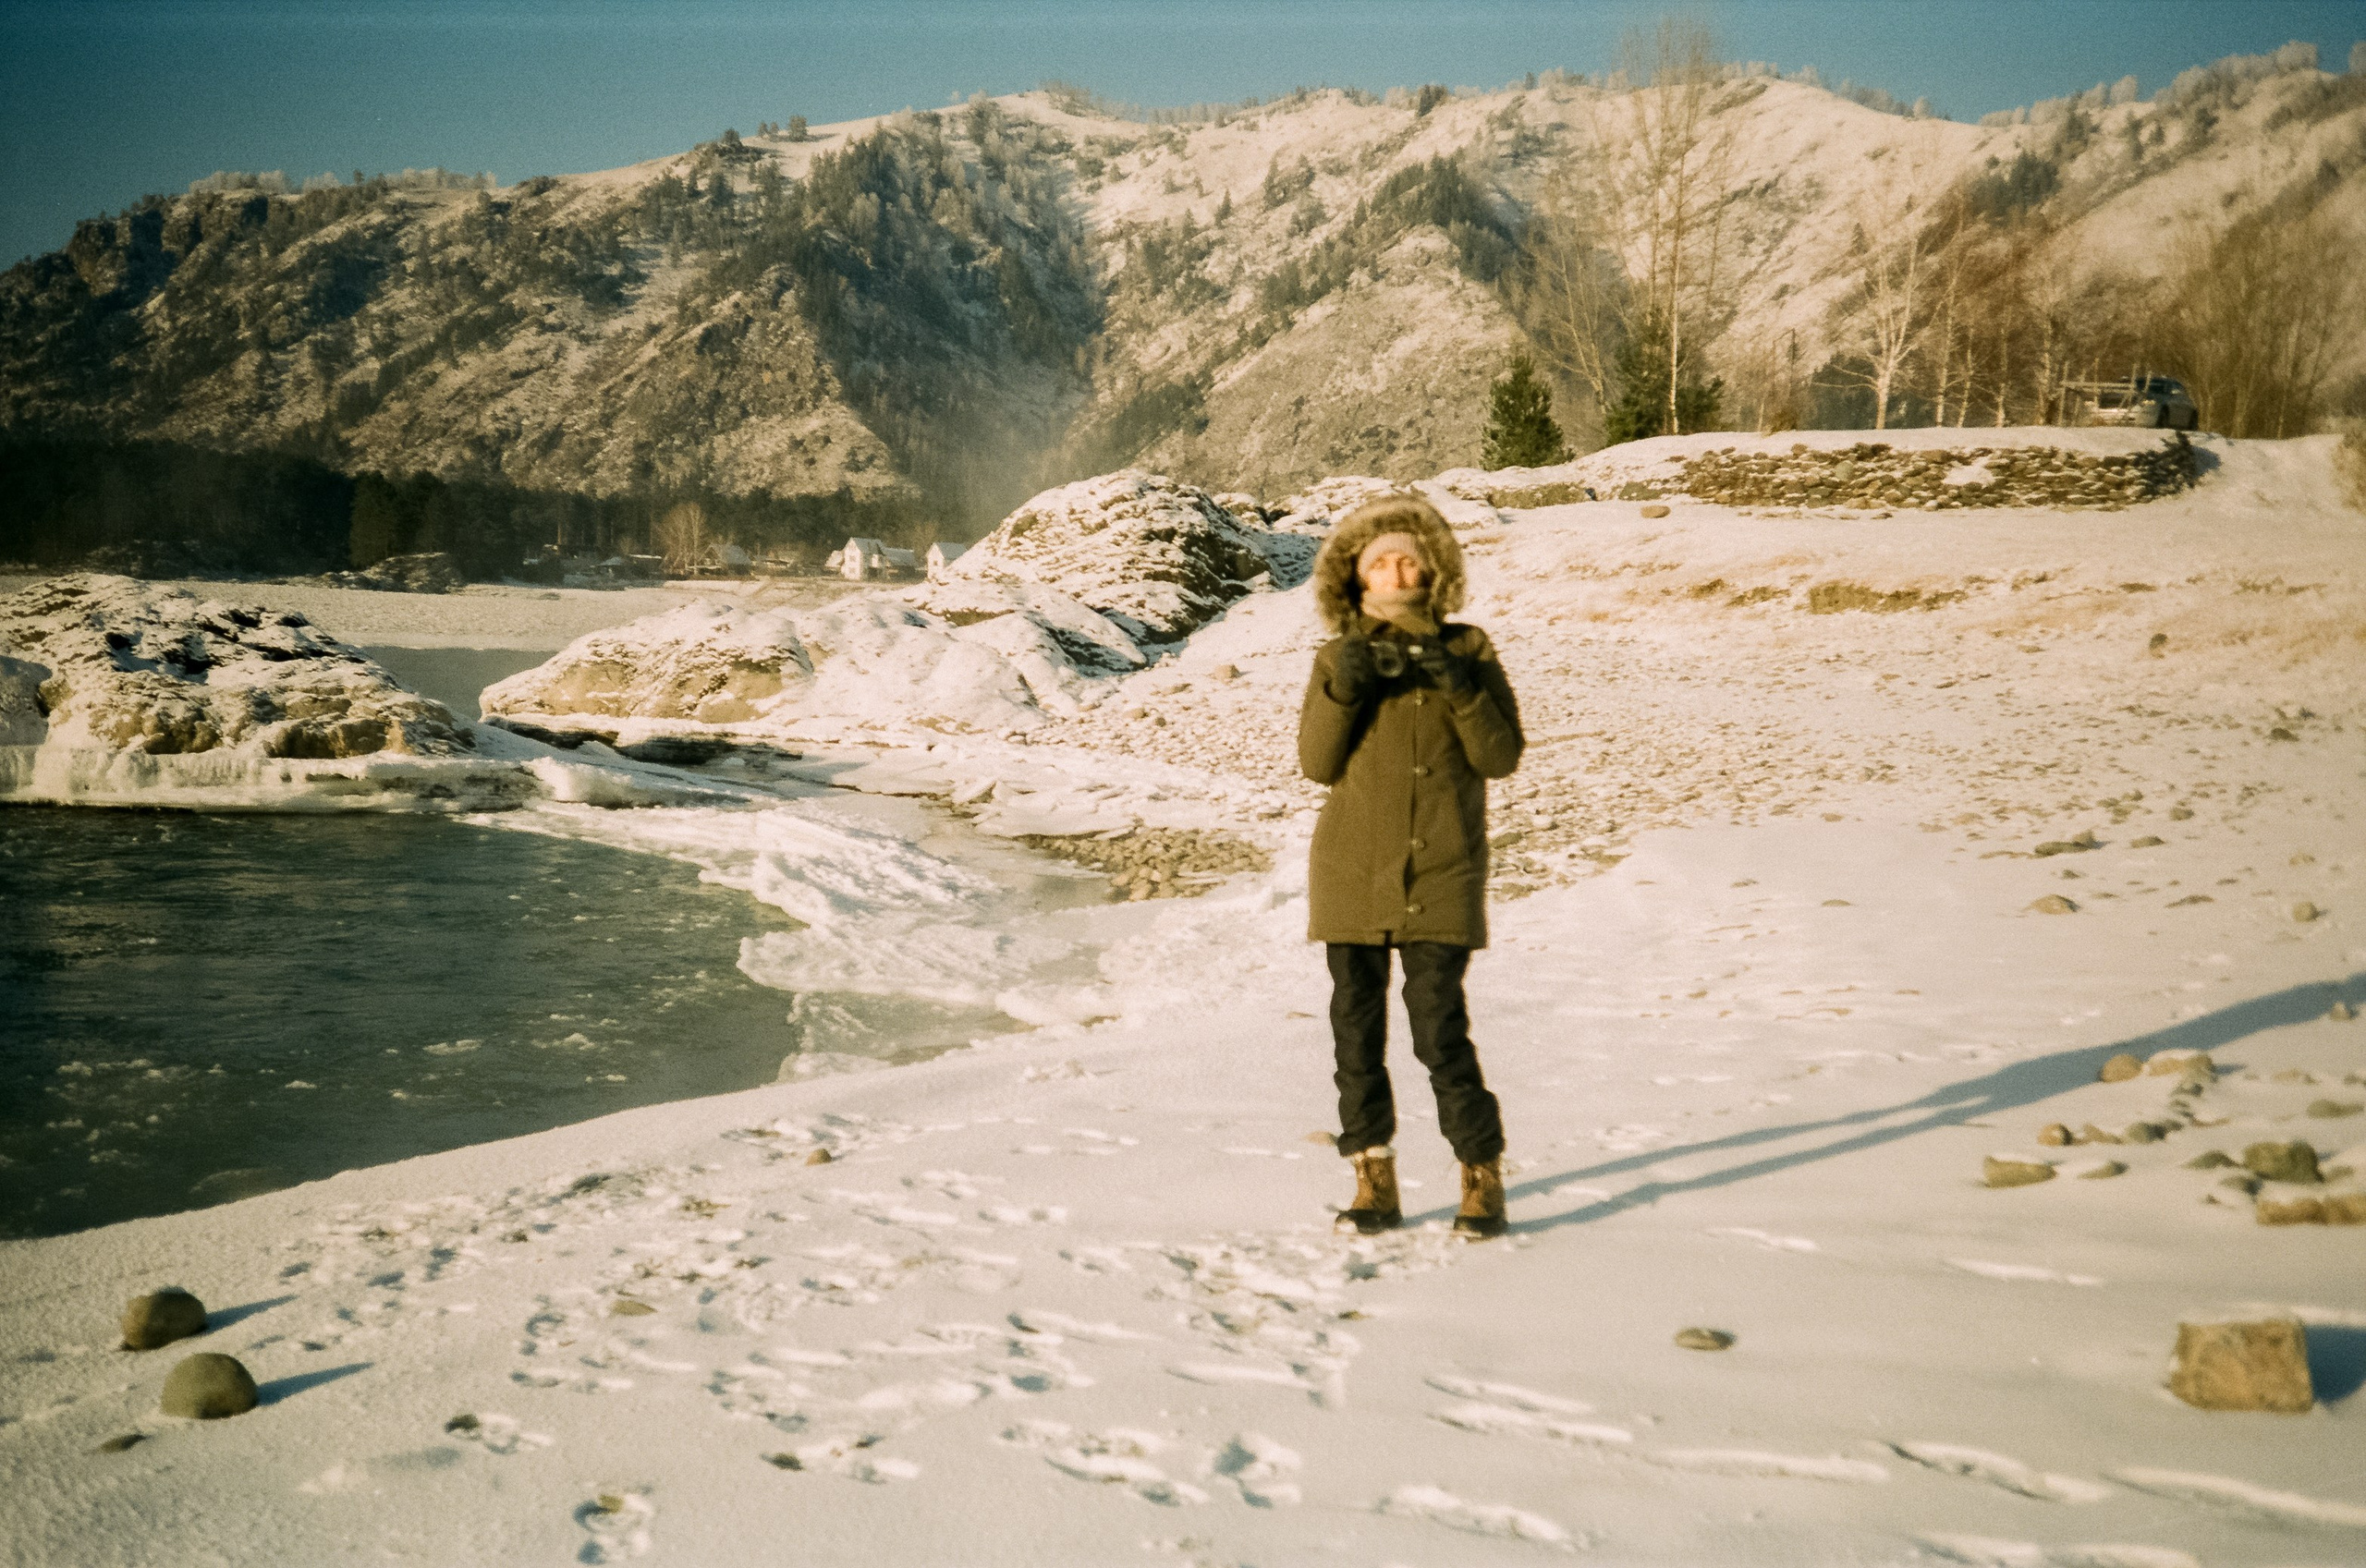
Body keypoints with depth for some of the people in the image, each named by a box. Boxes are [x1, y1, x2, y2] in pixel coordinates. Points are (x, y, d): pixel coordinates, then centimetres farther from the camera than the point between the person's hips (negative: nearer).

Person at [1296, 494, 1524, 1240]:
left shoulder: (1467, 650, 6)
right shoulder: (1340, 656, 8)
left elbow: (1502, 756, -2)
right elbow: (1316, 762, -1)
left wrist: (1462, 688, -16)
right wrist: (1342, 687, -15)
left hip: (1442, 876, -2)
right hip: (1351, 872, 2)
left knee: (1440, 1026, -8)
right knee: (1356, 1025, 3)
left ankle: (1482, 1179, 6)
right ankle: (1374, 1184, 13)